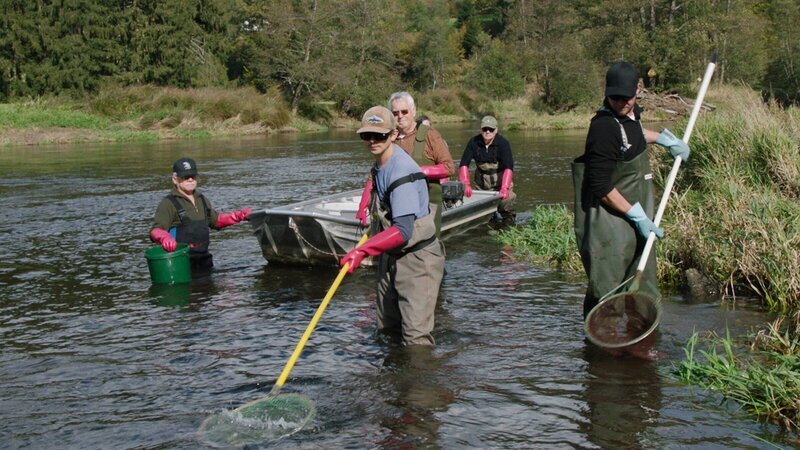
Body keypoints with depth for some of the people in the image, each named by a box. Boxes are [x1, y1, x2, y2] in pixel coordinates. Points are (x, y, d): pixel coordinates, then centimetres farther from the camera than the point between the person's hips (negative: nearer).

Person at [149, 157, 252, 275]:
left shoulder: (201, 200, 16)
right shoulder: (169, 203, -9)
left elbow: (216, 220, 32)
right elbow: (156, 231, -21)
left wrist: (239, 216, 21)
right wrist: (164, 238, -45)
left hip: (203, 260, 7)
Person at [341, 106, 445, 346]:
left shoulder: (401, 172, -24)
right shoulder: (379, 166, 7)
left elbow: (403, 231, -31)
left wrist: (362, 250, -35)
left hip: (416, 258, -10)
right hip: (391, 255, 10)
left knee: (416, 337, -15)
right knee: (387, 329, 17)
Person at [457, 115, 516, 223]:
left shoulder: (503, 143, -19)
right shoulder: (474, 142, -11)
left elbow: (508, 167, -28)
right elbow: (464, 164, -14)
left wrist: (504, 188, -42)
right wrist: (465, 184, -28)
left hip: (500, 178, -3)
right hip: (481, 180, 3)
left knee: (506, 197, -26)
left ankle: (508, 216, 5)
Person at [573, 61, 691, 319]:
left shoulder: (631, 114, 6)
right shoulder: (604, 127, -23)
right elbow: (601, 187, -24)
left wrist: (665, 138, 27)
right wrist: (638, 217, -20)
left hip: (636, 216, 10)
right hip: (609, 220, -10)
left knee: (645, 290, 19)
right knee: (606, 290, -7)